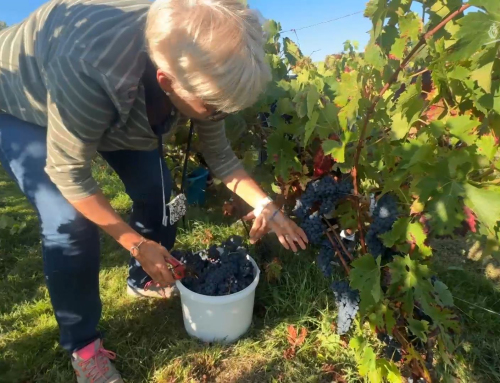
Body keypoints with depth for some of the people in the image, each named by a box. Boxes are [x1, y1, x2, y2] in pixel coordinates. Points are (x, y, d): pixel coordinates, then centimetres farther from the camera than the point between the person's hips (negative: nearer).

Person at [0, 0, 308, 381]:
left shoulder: (192, 60, -26)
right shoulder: (88, 72, -45)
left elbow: (220, 155, -13)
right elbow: (68, 174, -30)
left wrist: (266, 206, -20)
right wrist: (137, 244, -25)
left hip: (106, 102, 5)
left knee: (156, 186, -3)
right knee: (69, 221, -21)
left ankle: (145, 280, 26)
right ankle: (82, 346, 5)